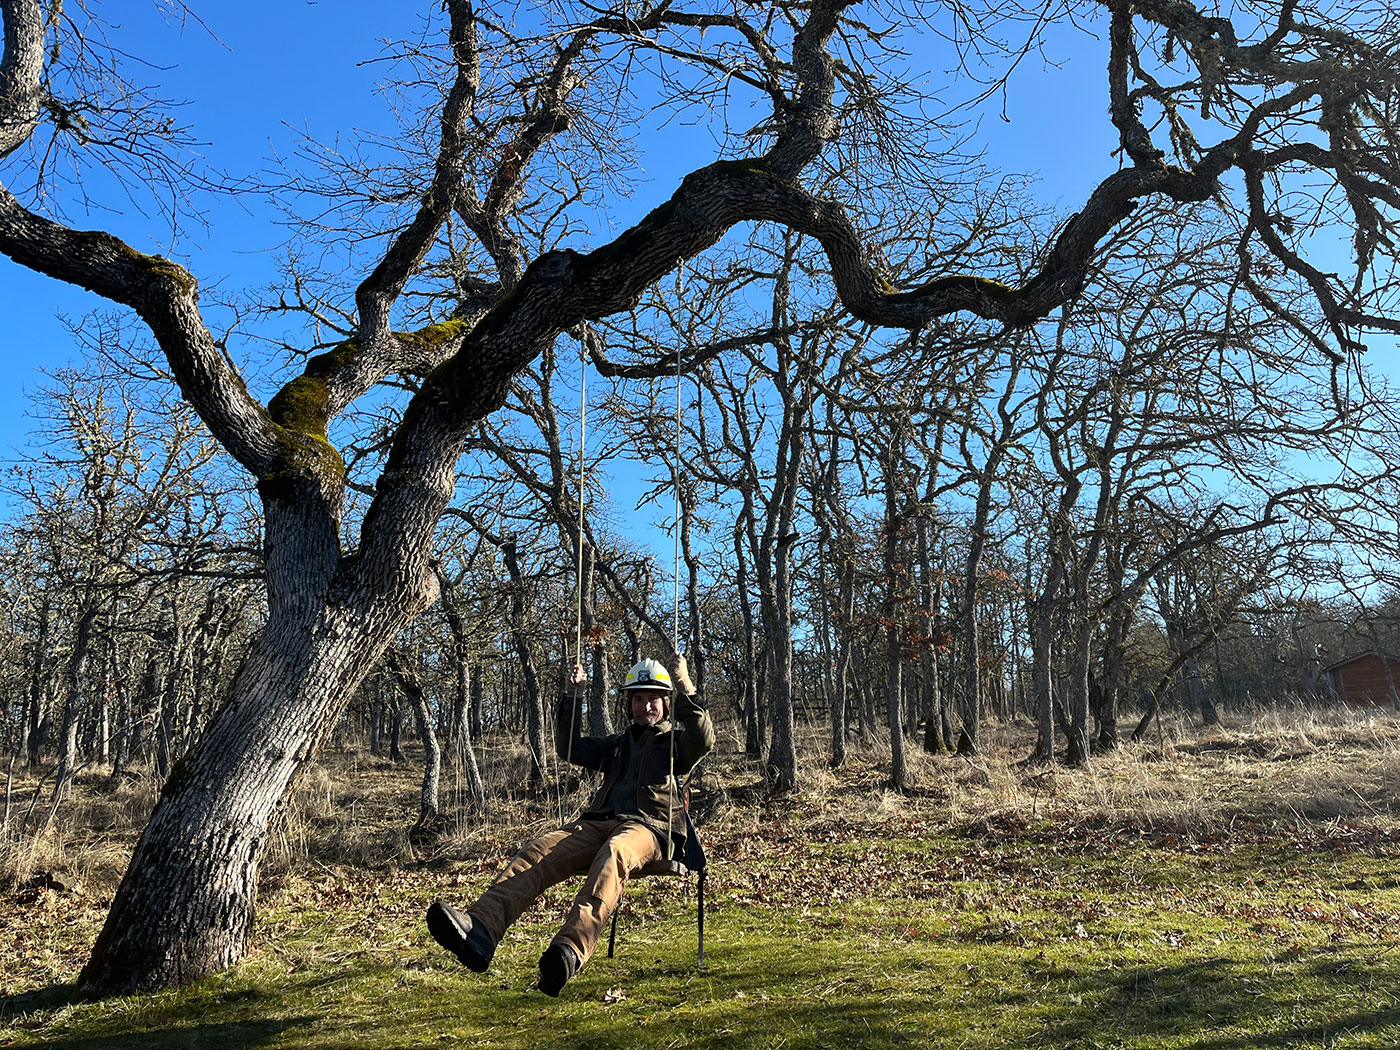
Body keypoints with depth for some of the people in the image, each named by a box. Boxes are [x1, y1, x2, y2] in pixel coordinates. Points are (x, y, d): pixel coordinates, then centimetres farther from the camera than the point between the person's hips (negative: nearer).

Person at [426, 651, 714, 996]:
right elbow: (570, 749, 32)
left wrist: (684, 688, -13)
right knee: (540, 850, -25)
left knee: (614, 854, -41)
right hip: (599, 823, 5)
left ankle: (571, 949, -63)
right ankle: (479, 929, -47)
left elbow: (704, 740, -5)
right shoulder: (620, 744, 35)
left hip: (649, 829, -5)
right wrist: (572, 697, 21)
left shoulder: (678, 740, 19)